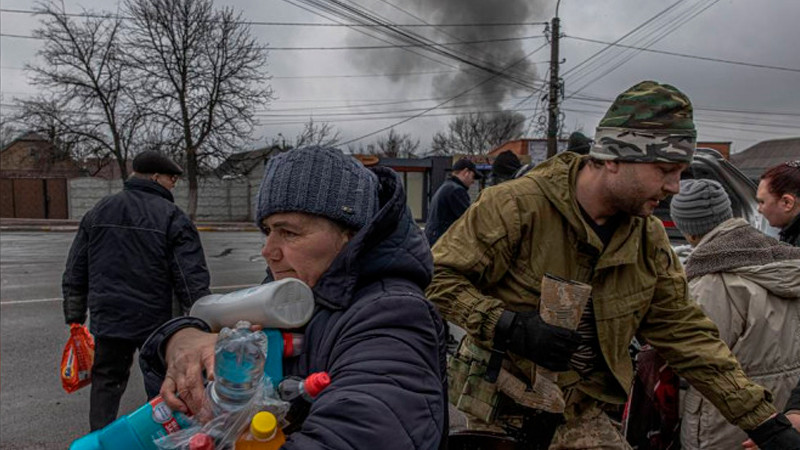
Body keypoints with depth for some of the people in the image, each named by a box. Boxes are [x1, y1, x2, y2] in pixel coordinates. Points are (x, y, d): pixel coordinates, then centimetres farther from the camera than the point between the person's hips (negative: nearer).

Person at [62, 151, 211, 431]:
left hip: (106, 321, 4)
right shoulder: (172, 217, -9)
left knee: (106, 382, 17)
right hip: (156, 323, -3)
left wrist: (75, 318, 17)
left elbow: (75, 273, 11)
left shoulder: (98, 212, 7)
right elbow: (192, 279, -14)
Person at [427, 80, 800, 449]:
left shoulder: (650, 239, 0)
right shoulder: (516, 205, -21)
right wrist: (511, 327, -30)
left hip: (584, 414, 4)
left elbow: (686, 334, 4)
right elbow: (437, 277, -19)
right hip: (501, 409, -4)